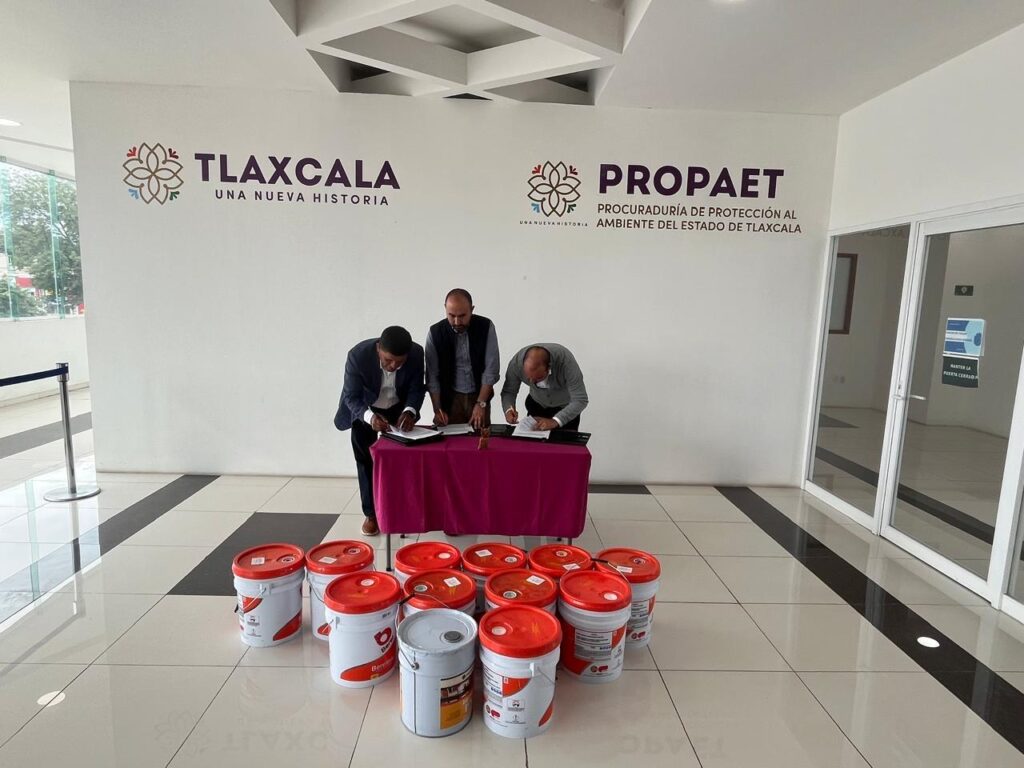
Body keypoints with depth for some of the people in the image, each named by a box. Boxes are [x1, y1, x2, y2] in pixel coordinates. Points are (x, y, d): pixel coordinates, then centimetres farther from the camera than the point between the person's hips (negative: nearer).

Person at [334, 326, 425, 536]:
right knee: (365, 460, -2)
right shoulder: (358, 355, -34)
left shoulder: (417, 353, -28)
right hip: (363, 409, -2)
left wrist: (409, 411, -34)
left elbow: (416, 389, -14)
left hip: (397, 409, 2)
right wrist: (370, 417, -44)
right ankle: (371, 513, 9)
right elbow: (351, 397, -26)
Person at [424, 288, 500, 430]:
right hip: (449, 398, 0)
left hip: (479, 396, 0)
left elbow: (491, 369, -11)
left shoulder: (486, 327, -11)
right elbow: (432, 375, -6)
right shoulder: (435, 333, -10)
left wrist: (481, 404, -17)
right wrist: (437, 409, -13)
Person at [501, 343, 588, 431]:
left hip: (566, 407, -2)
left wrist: (555, 421, -47)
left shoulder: (565, 361, -37)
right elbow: (508, 391, -15)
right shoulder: (516, 362, -29)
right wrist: (508, 410, -35)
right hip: (536, 404, 3)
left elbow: (580, 400, -36)